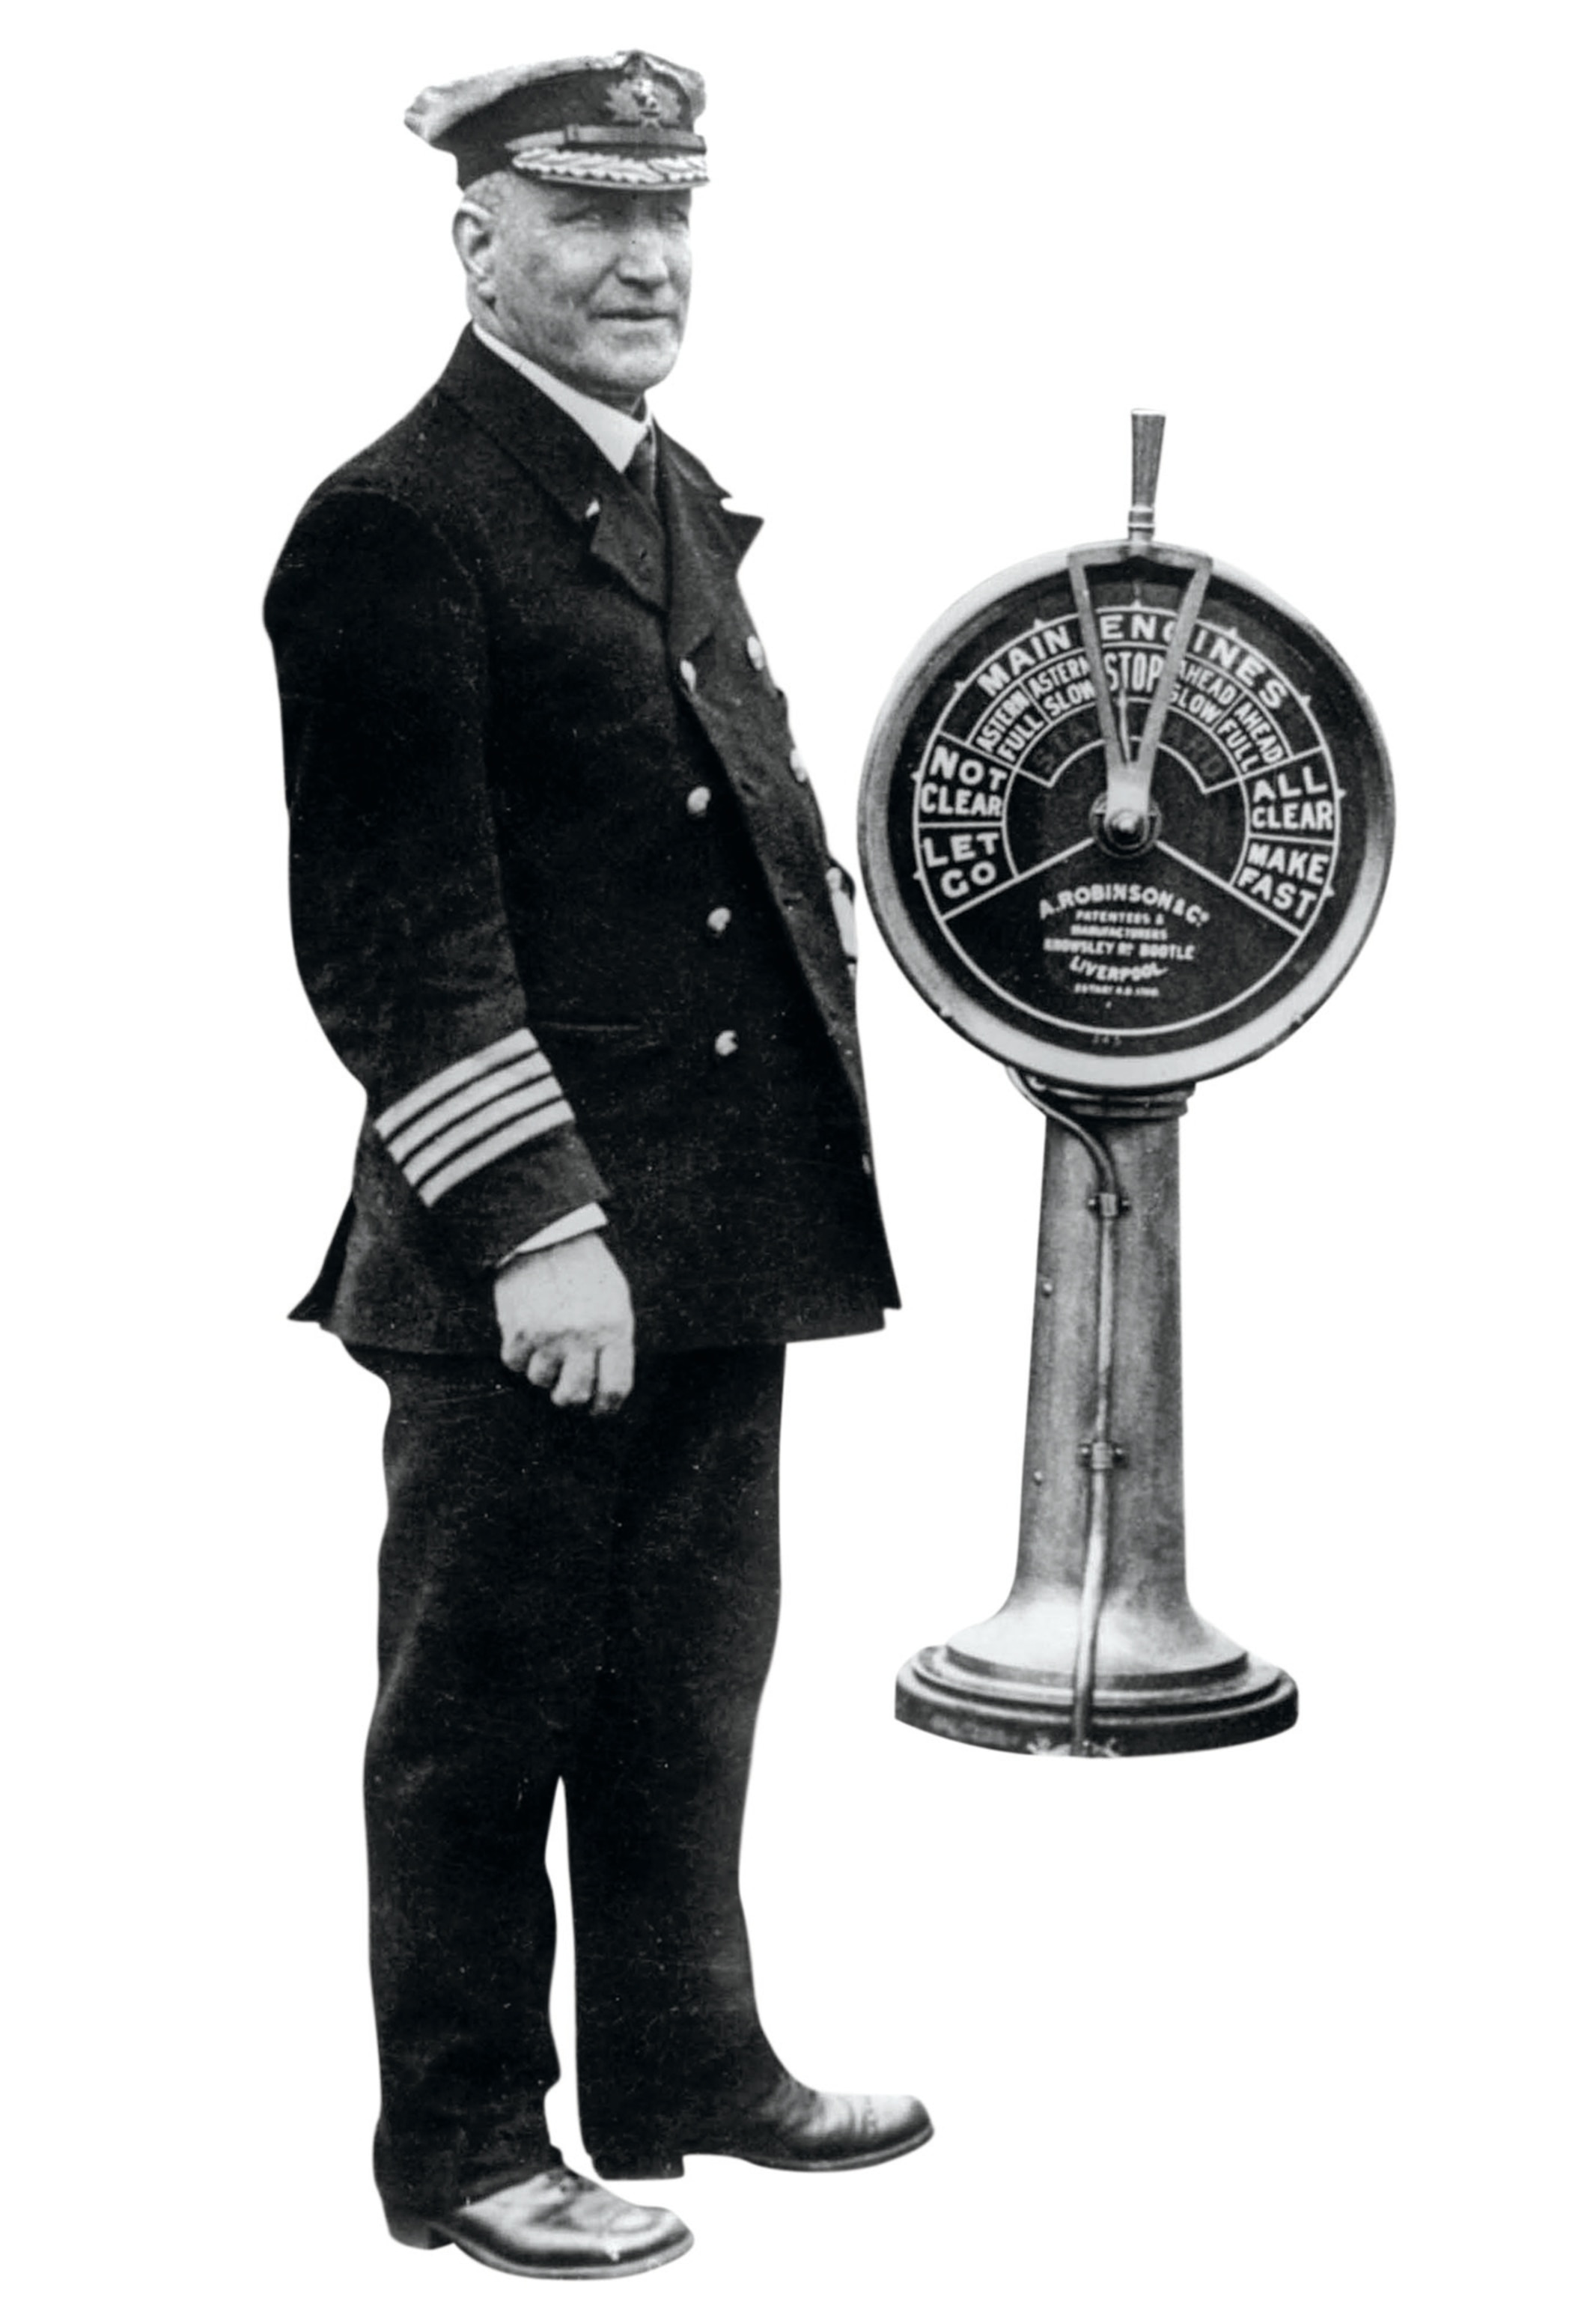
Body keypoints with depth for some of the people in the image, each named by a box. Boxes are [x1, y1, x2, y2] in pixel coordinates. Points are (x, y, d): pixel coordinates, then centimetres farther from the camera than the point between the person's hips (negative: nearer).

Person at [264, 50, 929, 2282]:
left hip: (728, 1234, 9)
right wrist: (534, 1226, -22)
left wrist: (818, 1142, 17)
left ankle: (683, 2060, 35)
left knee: (693, 1679, 19)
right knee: (484, 1708, 6)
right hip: (525, 1254, -8)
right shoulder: (395, 529, -13)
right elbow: (397, 928, -18)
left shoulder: (688, 503, 15)